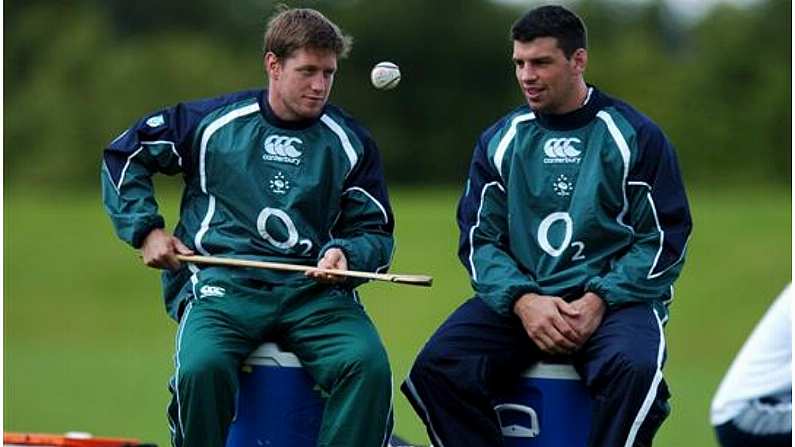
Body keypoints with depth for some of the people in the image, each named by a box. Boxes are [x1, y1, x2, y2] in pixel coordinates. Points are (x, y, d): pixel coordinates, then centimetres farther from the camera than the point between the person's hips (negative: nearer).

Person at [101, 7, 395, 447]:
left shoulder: (349, 142, 12)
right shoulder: (213, 121, 8)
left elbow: (376, 233, 18)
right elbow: (123, 155, 19)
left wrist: (345, 254, -5)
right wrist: (146, 230, 9)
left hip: (315, 291, 1)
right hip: (222, 285, -1)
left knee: (368, 365, -30)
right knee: (202, 367, -34)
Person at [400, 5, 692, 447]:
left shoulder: (634, 136, 1)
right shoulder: (500, 141, 11)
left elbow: (665, 239, -1)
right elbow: (479, 237, 9)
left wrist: (599, 301, -14)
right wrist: (523, 300, -11)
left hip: (615, 298, -3)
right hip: (516, 298, 3)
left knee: (632, 369, -37)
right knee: (437, 367, -24)